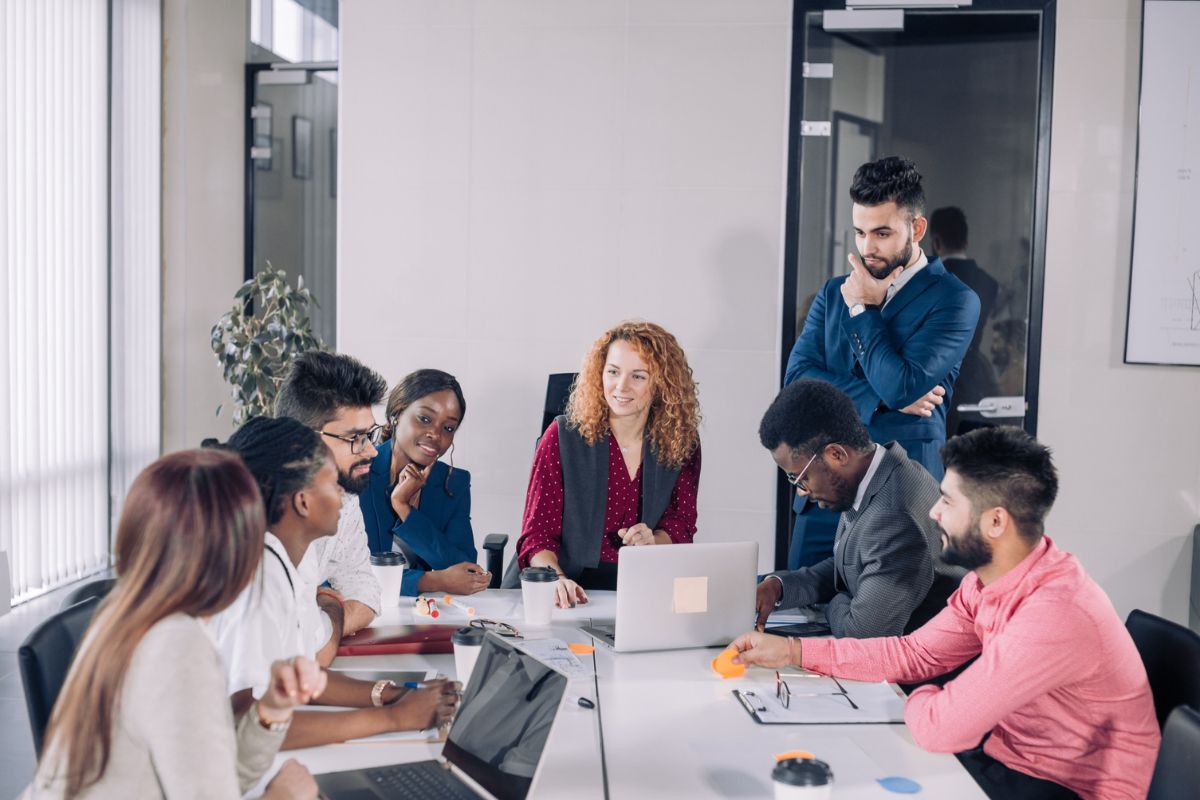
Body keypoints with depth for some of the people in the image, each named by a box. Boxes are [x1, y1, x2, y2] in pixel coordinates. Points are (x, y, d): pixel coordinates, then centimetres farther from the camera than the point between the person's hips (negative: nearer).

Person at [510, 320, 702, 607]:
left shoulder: (682, 443, 4)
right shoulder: (564, 436, -2)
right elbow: (537, 532, -4)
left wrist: (655, 542, -9)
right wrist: (556, 579, -25)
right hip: (567, 592, -2)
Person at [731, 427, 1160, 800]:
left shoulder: (1053, 614, -32)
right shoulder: (988, 580, -2)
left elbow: (939, 727, -30)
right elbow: (915, 652, 4)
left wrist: (916, 699, -6)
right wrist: (793, 650, -1)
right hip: (1007, 751, 7)